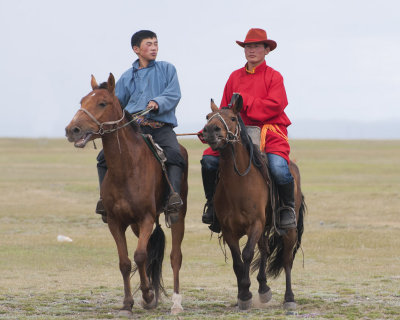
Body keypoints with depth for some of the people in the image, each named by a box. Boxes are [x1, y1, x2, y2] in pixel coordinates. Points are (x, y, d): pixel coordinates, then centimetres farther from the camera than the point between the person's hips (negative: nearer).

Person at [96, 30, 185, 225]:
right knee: (104, 156, -16)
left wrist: (158, 103, -17)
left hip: (161, 127, -3)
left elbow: (173, 95, 2)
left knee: (174, 154, -33)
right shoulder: (127, 77, 20)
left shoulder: (167, 69, 15)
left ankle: (174, 195, -44)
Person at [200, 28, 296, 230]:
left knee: (278, 166, -31)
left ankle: (288, 208, -9)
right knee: (209, 159, -15)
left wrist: (244, 101, -14)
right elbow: (225, 109, 19)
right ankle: (212, 203, 5)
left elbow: (276, 105, -12)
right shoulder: (235, 77, 14)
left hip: (270, 130, -4)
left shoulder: (273, 76, 2)